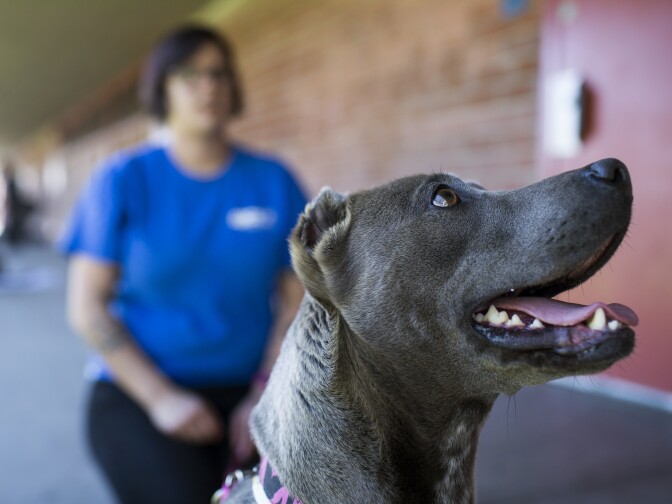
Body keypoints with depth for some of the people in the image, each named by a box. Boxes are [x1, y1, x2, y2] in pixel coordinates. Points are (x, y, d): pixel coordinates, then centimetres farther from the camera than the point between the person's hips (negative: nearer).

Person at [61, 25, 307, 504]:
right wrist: (161, 398, -12)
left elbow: (296, 299, 2)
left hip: (243, 390, 2)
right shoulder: (124, 178, -2)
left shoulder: (274, 181, 2)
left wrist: (265, 396, -9)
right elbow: (87, 306, -4)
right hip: (138, 392, -2)